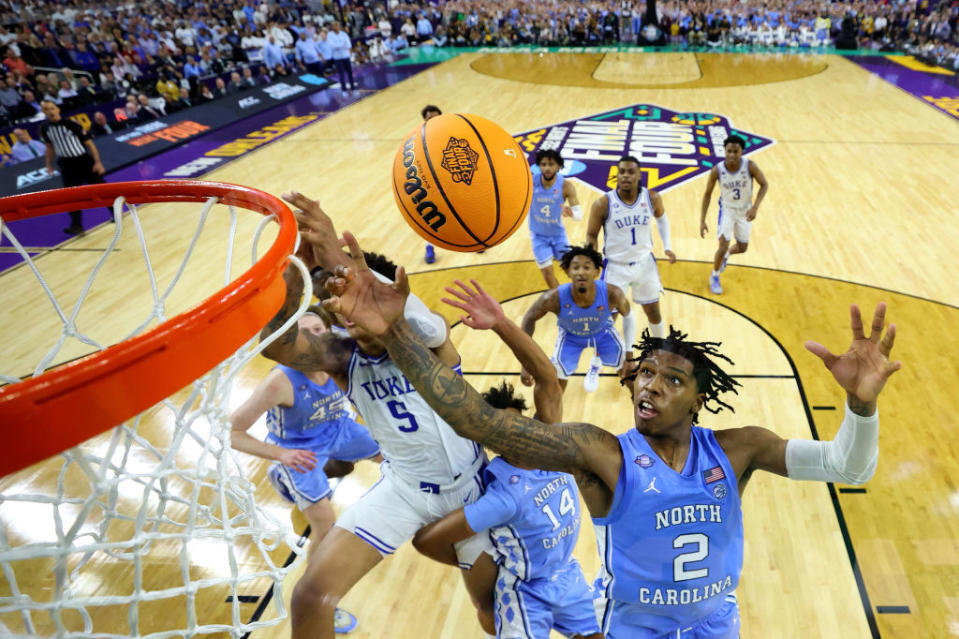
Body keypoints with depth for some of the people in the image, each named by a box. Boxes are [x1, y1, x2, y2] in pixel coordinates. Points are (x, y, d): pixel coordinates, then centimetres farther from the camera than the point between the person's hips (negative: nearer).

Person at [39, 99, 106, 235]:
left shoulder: (71, 124, -12)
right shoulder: (44, 128, 3)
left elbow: (89, 143, -11)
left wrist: (98, 162, -17)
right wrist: (49, 164, 17)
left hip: (84, 160, -3)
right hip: (66, 164, 3)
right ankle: (77, 225, -2)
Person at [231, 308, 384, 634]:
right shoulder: (281, 381, -37)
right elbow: (230, 431, -32)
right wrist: (280, 454, -41)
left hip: (338, 430, 5)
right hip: (299, 448, -5)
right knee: (326, 525, -10)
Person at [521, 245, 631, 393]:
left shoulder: (613, 294, -38)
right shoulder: (553, 298, -40)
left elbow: (627, 317, -14)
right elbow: (529, 318, -19)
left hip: (603, 331, 1)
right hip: (570, 335, -1)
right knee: (557, 377, -11)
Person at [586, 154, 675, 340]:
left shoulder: (652, 198, -9)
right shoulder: (603, 204, -18)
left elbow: (661, 219, 13)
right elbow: (592, 236, -6)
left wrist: (667, 247, 3)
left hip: (645, 263, 3)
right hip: (615, 267, -3)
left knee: (654, 313, 17)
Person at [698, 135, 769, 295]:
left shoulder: (750, 166, -24)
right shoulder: (717, 170, -23)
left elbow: (764, 185, -11)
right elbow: (707, 194, -9)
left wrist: (755, 207, -24)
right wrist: (702, 220, -10)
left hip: (744, 210, 2)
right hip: (727, 209, -2)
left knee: (742, 248, 14)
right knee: (723, 246, -15)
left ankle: (726, 255, 51)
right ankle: (714, 276, 12)